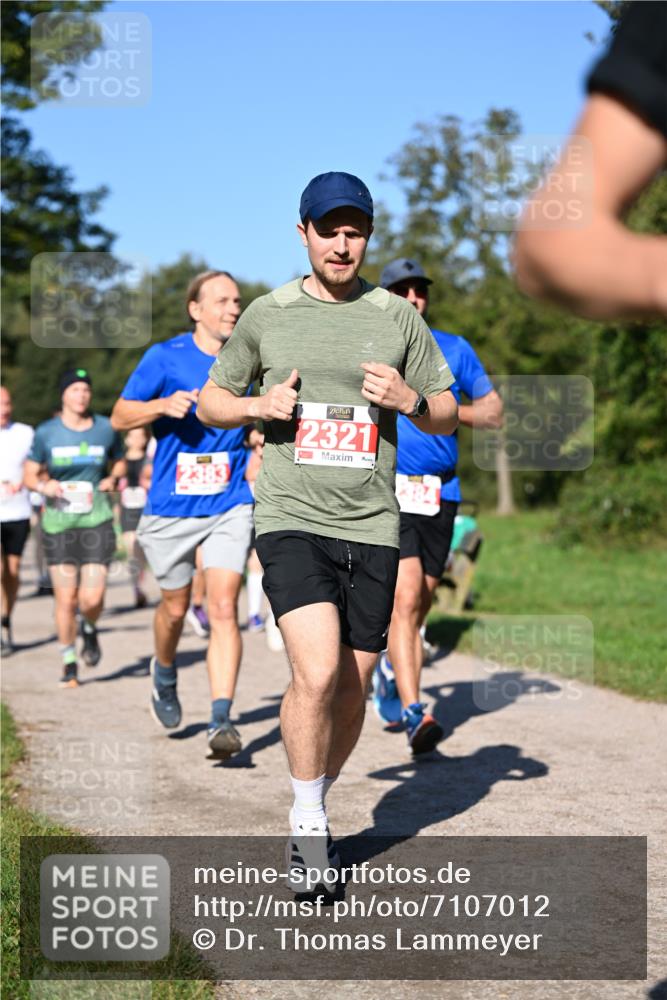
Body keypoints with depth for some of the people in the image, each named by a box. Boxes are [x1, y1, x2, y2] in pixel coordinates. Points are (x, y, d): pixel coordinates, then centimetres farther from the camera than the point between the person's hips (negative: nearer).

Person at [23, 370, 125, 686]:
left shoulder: (106, 429, 4)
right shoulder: (46, 433, 1)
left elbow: (119, 462, 20)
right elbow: (30, 475, 8)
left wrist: (113, 479, -1)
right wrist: (44, 485, -13)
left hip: (97, 520, 0)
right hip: (58, 522, 0)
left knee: (92, 598, -10)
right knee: (65, 599, -3)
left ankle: (89, 629, 27)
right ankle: (69, 663, 17)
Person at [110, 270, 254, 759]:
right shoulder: (165, 358, -4)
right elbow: (120, 416, -1)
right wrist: (163, 406, -18)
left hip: (230, 505, 1)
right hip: (172, 507, -1)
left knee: (224, 608, -13)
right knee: (176, 608, 13)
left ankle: (222, 720, -15)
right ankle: (165, 678, 44)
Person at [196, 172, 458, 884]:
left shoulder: (398, 318, 8)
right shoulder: (265, 316, 6)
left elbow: (447, 418, 14)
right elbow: (210, 403, 15)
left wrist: (408, 398, -9)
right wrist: (261, 405, -6)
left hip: (372, 529, 2)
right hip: (291, 522, -2)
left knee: (352, 693, 6)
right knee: (317, 674, -19)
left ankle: (314, 811, 29)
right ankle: (307, 825, -1)